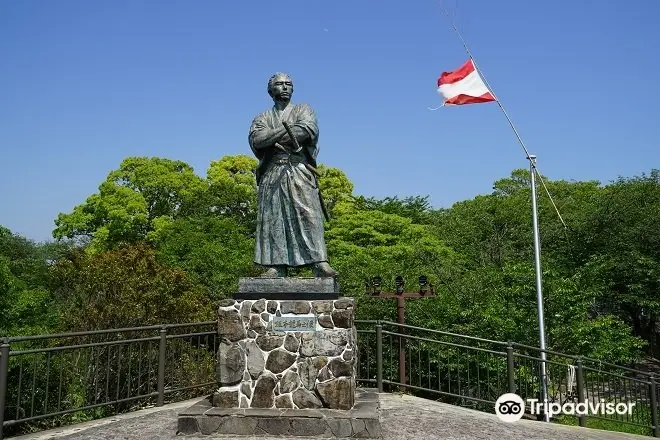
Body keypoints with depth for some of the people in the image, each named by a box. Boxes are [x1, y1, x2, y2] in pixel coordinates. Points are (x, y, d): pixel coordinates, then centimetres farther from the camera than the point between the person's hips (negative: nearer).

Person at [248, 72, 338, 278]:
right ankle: (276, 265, -4)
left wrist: (273, 139, -4)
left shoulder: (303, 110, 18)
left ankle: (319, 263, -17)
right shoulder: (263, 117, 21)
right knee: (272, 218, -5)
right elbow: (256, 138, -1)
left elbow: (309, 130, -5)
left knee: (309, 215, -12)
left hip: (300, 170, -2)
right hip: (272, 172, 2)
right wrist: (288, 129, -8)